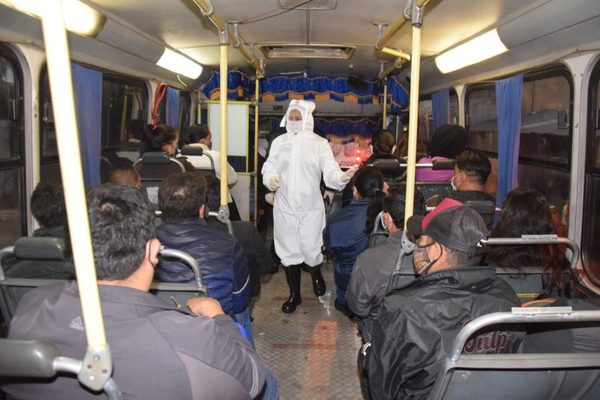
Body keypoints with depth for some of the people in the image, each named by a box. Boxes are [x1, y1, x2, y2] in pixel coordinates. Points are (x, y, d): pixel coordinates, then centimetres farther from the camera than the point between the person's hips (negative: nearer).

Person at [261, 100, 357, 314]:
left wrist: (342, 177, -34)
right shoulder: (279, 142, 3)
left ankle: (316, 274, 40)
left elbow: (329, 171, -12)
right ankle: (294, 294, 28)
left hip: (311, 207, -2)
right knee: (289, 251, 10)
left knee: (311, 249, 3)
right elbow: (270, 167, 1)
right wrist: (271, 178, -22)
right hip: (285, 207, 2)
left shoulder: (319, 143, -3)